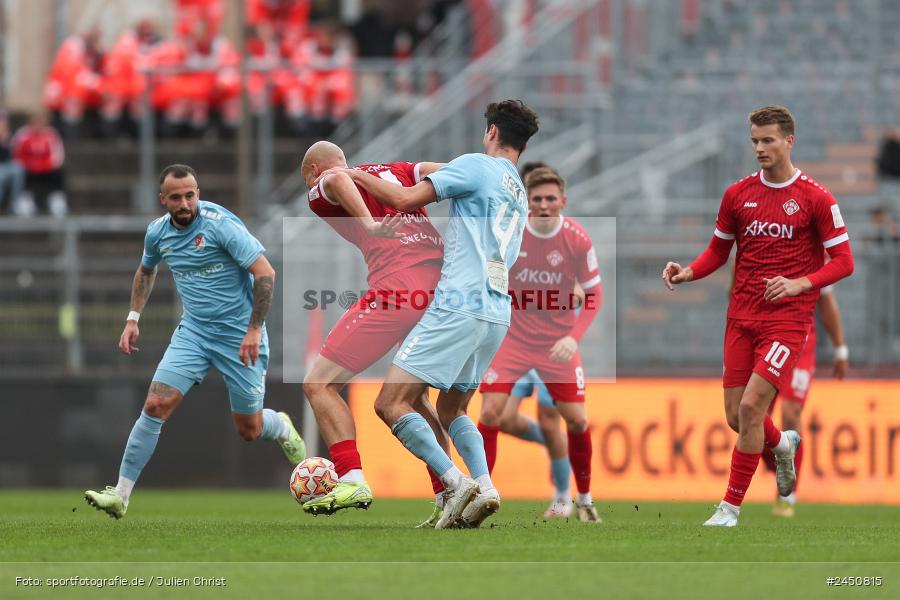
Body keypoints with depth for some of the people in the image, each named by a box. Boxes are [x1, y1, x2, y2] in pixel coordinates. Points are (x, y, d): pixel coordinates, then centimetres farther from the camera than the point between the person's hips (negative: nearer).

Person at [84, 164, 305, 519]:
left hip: (239, 336, -4)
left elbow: (265, 274, -18)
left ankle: (283, 429, 44)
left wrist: (255, 329, -23)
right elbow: (146, 271, 24)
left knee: (249, 431, 6)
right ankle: (121, 495, -12)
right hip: (193, 331, 4)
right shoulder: (157, 232, 0)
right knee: (156, 406, -14)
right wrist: (133, 319, 15)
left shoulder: (220, 224, -18)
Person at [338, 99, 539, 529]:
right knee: (451, 410, 21)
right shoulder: (519, 195, 23)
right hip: (497, 314, 9)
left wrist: (356, 174, 6)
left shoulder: (476, 165, -2)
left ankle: (457, 483, -20)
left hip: (458, 307, -9)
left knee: (391, 404, -9)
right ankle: (485, 488, -2)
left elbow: (405, 199, -7)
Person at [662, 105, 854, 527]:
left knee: (751, 407, -16)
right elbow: (719, 250, 18)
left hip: (788, 318, -5)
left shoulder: (815, 198, -5)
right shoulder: (738, 194, 7)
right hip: (742, 317, 5)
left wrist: (799, 284, -18)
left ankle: (730, 509, -7)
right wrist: (688, 273, -2)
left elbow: (843, 261, -3)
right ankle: (783, 445, 39)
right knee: (737, 417, 4)